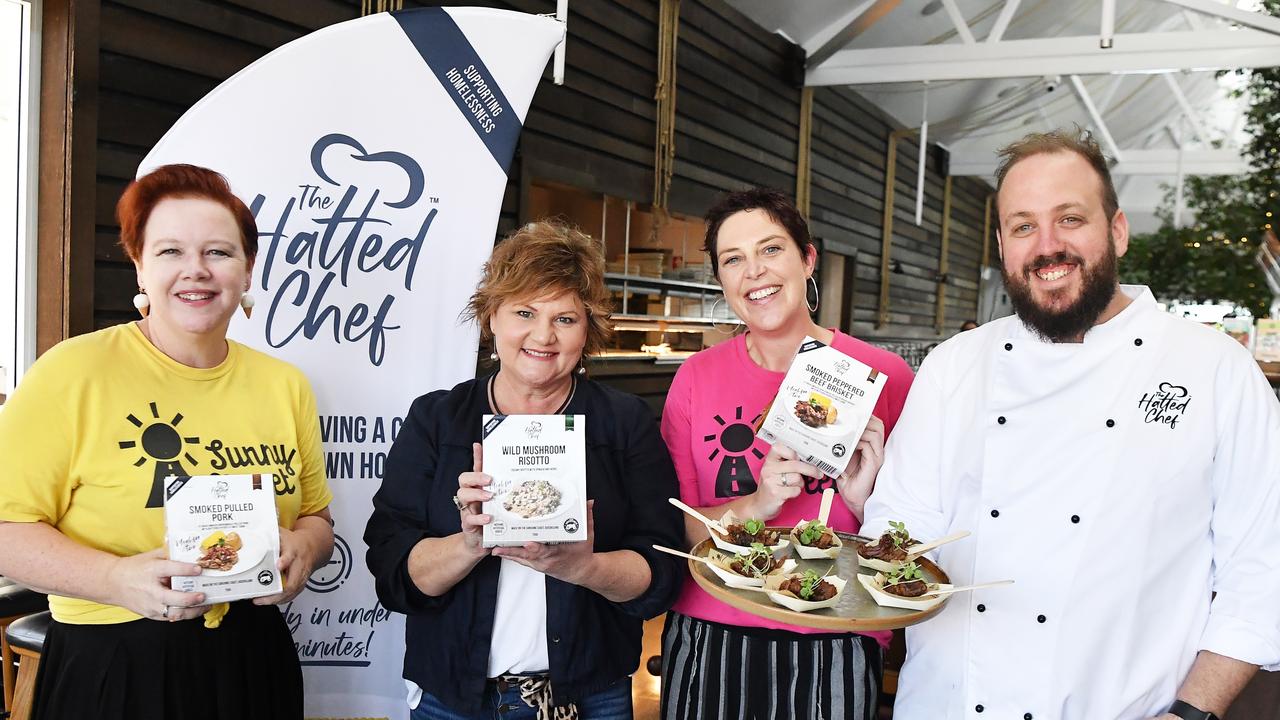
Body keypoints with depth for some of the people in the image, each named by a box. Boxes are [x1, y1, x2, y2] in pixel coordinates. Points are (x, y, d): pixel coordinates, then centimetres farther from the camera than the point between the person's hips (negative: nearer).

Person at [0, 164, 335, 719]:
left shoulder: (284, 386, 3)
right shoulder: (72, 372, -10)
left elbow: (315, 517, 12)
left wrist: (301, 546, -9)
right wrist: (119, 580, -24)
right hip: (110, 671, -4)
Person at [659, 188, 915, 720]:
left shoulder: (884, 375, -6)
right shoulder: (696, 378, -2)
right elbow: (670, 525, -2)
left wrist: (865, 500, -19)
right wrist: (755, 505, -18)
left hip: (831, 654, -1)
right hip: (708, 641, 2)